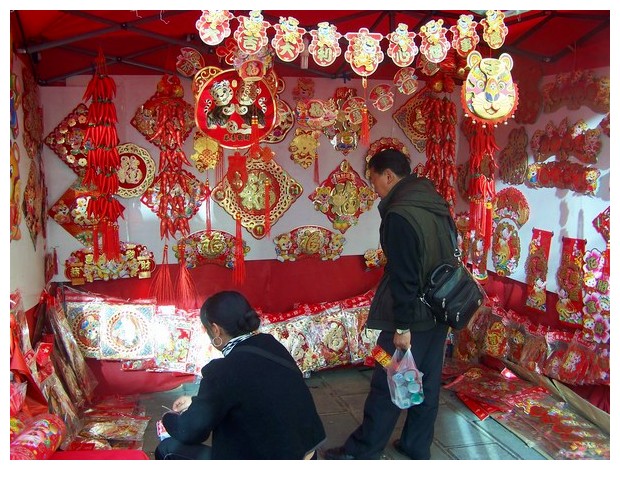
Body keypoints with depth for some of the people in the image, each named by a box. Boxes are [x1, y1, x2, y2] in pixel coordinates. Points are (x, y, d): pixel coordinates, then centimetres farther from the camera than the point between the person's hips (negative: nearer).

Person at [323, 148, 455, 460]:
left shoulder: (399, 215, -21)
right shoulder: (437, 205, 7)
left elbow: (404, 277, -24)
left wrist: (402, 326, -18)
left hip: (414, 317, -9)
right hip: (439, 312, 9)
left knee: (386, 385, 3)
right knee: (427, 381, 17)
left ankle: (361, 451, 16)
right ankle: (417, 446, 32)